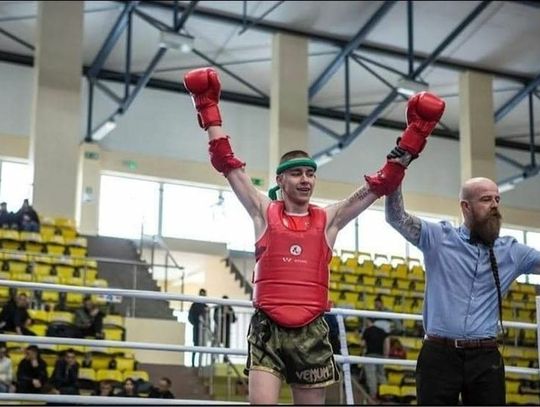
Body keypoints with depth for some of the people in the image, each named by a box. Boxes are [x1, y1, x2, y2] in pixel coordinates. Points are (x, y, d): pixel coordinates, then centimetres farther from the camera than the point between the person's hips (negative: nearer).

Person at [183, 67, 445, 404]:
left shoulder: (328, 220, 9)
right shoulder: (264, 212, 6)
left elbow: (384, 182, 7)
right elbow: (226, 161, 3)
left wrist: (416, 130, 2)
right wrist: (208, 105, 1)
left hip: (312, 333, 2)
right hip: (268, 330, -2)